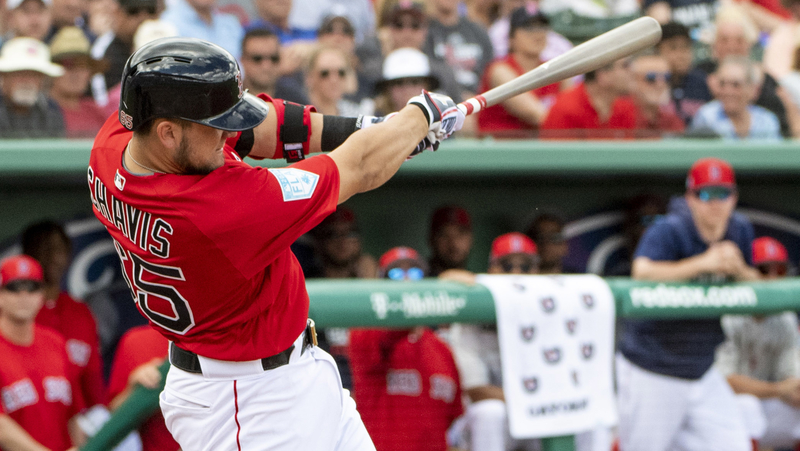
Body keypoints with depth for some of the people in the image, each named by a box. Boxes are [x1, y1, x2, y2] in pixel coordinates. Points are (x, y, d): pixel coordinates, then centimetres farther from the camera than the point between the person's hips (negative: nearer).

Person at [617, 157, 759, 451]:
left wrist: (739, 270, -14)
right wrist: (703, 262, -43)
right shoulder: (668, 232, -18)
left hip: (701, 370, 6)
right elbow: (642, 272, -36)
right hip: (650, 372, -6)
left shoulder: (740, 231, 2)